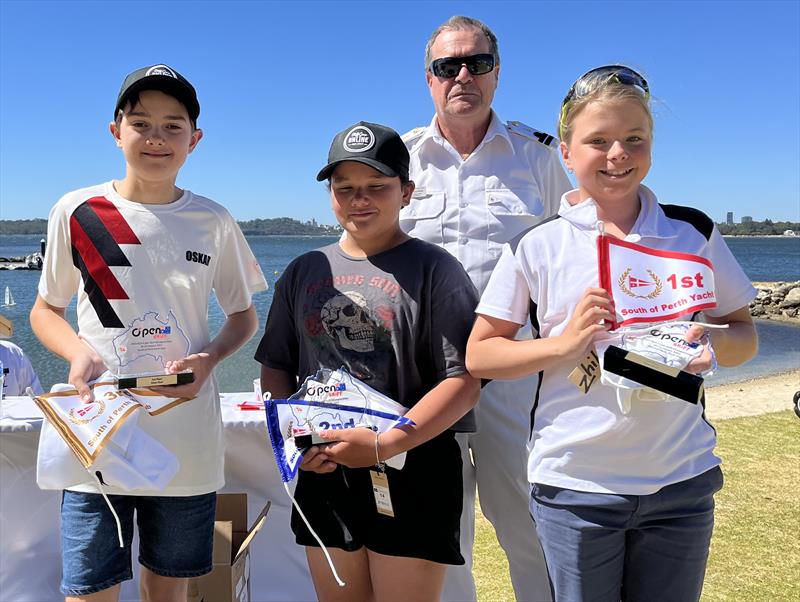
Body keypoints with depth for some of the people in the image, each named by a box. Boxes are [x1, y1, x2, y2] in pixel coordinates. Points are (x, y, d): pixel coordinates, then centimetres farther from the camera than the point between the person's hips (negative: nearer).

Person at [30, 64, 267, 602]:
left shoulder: (213, 222, 3)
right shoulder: (76, 212, 0)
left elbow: (244, 316, 12)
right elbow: (45, 309, 11)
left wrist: (208, 358, -9)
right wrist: (78, 350, -11)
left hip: (187, 443, 1)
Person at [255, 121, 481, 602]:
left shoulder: (433, 269, -6)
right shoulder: (305, 271, 9)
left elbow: (465, 380, -12)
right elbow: (276, 367, 14)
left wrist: (386, 444, -20)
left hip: (413, 477, -4)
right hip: (324, 475, 5)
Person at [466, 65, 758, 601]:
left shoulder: (694, 233, 1)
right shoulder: (535, 246, -6)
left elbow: (745, 335, 9)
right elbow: (479, 355, -3)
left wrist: (713, 340, -13)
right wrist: (564, 342, -18)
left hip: (682, 482, 2)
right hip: (574, 484, -2)